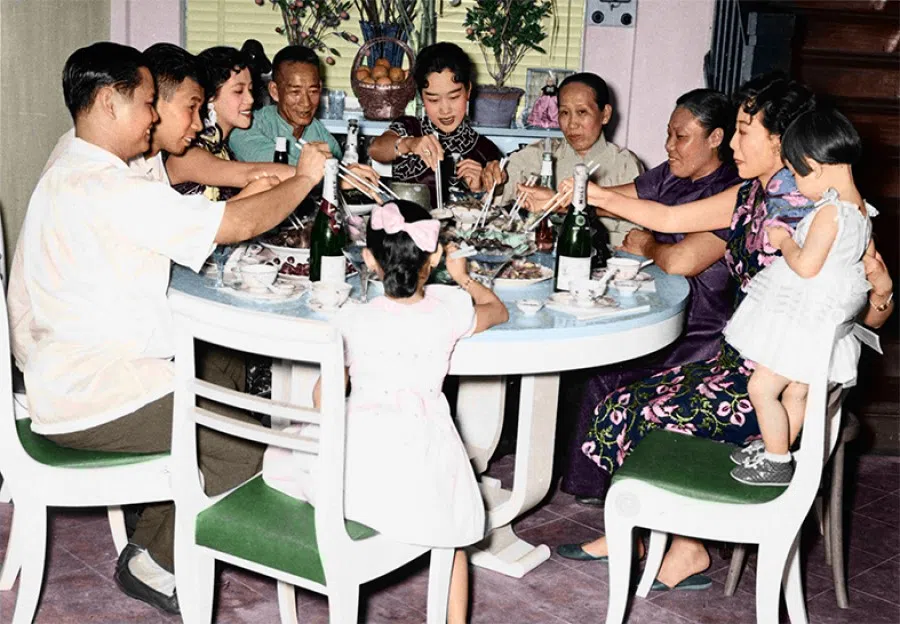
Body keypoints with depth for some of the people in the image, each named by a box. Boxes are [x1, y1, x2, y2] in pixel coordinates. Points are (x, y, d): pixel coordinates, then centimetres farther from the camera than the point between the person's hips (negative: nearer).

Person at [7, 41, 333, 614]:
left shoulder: (75, 165, 11)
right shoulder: (107, 189, -24)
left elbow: (178, 222, 16)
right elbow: (235, 226, -23)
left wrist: (250, 194, 5)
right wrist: (304, 179, -8)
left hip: (66, 368, 11)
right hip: (87, 402, -11)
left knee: (230, 372, 17)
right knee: (247, 439, -12)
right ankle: (155, 561, 7)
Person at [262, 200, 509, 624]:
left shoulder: (352, 322, -7)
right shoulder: (450, 311, -3)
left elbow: (324, 397, 1)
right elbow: (498, 310, 19)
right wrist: (463, 277, 35)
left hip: (359, 460, -2)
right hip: (424, 461, 2)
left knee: (282, 454, 26)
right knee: (448, 528, 30)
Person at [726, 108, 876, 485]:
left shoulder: (830, 210, -23)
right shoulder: (861, 211, 6)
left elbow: (806, 265, -26)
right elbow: (870, 260, 18)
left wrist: (784, 242, -8)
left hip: (806, 321, -10)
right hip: (823, 319, 10)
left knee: (761, 387, -3)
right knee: (797, 391, 20)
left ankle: (777, 464, 8)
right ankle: (773, 450, 34)